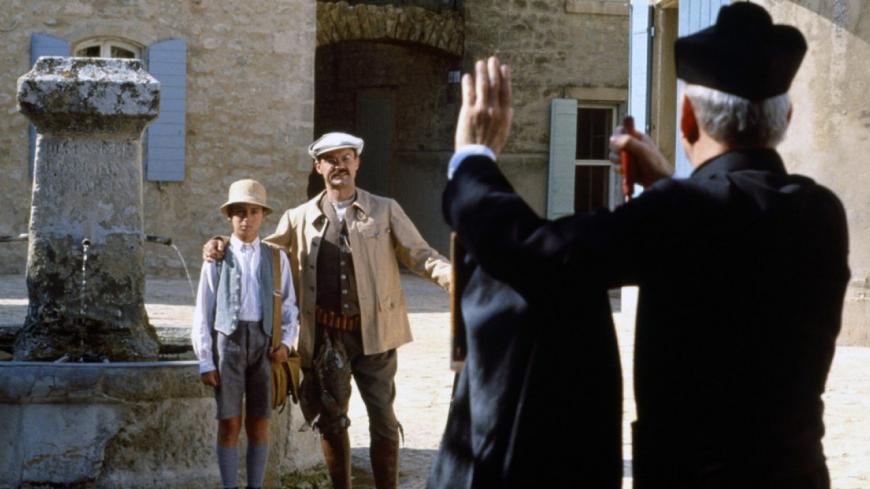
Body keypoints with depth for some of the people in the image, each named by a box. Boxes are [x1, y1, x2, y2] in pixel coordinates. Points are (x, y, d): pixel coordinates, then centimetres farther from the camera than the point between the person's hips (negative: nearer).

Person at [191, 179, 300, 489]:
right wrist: (205, 361, -2)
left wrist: (287, 342, -7)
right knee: (229, 424, 1)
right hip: (228, 339, -1)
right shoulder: (217, 259, 2)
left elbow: (289, 306, 9)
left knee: (259, 424, 5)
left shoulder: (275, 258, 7)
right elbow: (203, 312, 3)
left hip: (263, 341, 1)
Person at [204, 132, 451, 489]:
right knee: (330, 421, 10)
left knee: (383, 419, 3)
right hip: (324, 335, 2)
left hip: (373, 332, -2)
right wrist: (224, 249, -2)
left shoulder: (385, 211, 2)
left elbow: (419, 255, -1)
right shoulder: (300, 219, 6)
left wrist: (451, 274, -20)